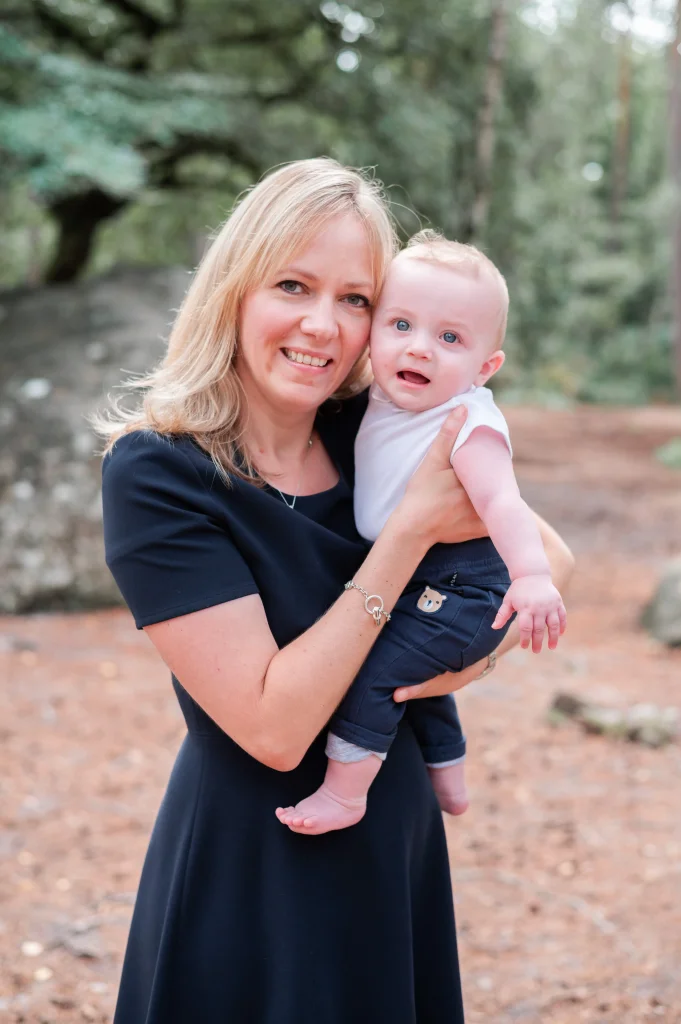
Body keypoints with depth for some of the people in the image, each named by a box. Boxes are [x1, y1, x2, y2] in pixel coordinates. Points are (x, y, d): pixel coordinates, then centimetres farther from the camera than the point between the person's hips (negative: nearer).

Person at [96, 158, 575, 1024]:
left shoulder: (375, 437, -5)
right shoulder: (155, 473, -19)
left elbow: (551, 555, 4)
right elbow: (273, 727, -24)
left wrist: (480, 649, -15)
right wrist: (412, 528, -25)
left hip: (397, 847, 5)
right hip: (252, 875, -5)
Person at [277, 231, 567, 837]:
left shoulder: (469, 425, -24)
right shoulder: (384, 402, 0)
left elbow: (501, 501, -38)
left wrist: (533, 576, -50)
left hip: (462, 587, -10)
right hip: (415, 583, 10)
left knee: (375, 668, -15)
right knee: (418, 671, 27)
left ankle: (344, 793, 1)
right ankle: (447, 780, 49)